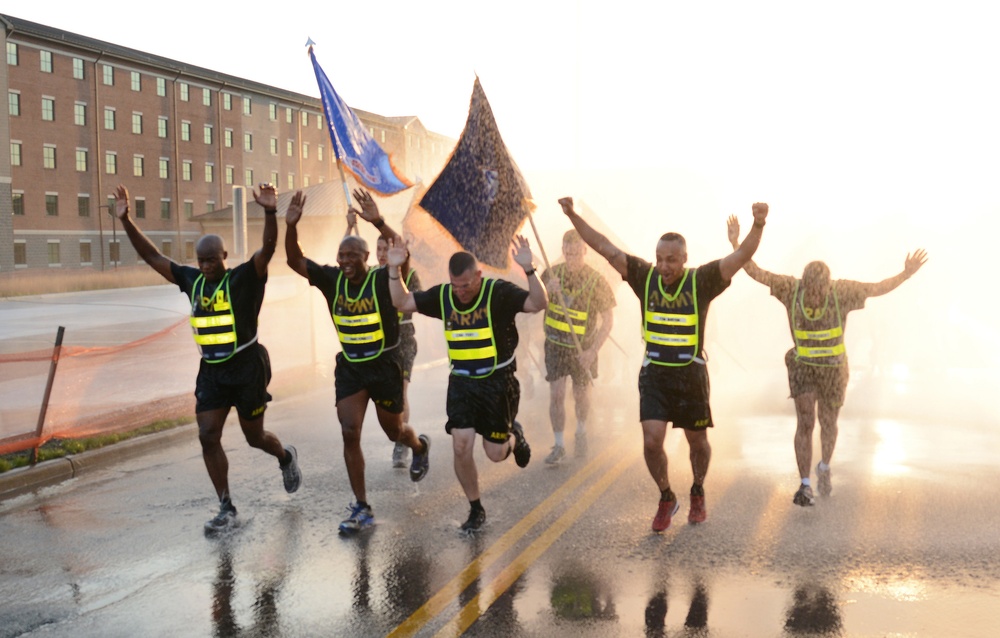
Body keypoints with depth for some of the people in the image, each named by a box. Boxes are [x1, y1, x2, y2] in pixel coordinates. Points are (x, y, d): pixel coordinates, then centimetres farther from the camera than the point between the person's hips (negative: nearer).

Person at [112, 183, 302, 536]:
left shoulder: (245, 278, -11)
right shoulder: (192, 280, 4)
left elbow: (268, 248, -27)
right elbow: (151, 255, 6)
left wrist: (270, 213, -44)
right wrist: (126, 220, -5)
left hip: (247, 367, -5)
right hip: (211, 371, 5)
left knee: (254, 436, 10)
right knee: (208, 437, -3)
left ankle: (286, 458, 44)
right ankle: (226, 508, 8)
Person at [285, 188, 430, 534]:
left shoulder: (383, 280, -17)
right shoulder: (332, 280, -5)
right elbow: (295, 261, -11)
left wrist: (378, 223, -50)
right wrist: (291, 226, -29)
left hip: (385, 366, -3)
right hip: (349, 367, 3)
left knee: (394, 431, 15)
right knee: (349, 433, -7)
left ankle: (420, 447, 54)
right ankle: (362, 508, 3)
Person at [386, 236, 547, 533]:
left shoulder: (499, 291, -15)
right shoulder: (442, 295, -2)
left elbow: (539, 304, -26)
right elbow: (402, 303, 3)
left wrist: (529, 270, -41)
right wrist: (394, 269, -11)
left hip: (498, 382, -3)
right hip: (461, 383, 3)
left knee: (495, 453, 4)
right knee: (461, 448, -5)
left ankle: (515, 436, 41)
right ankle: (475, 509, 15)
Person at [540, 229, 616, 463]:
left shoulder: (596, 281, -18)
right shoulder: (552, 273, -9)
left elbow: (608, 320, -14)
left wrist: (593, 350, -24)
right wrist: (547, 290, -32)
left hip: (582, 348, -1)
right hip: (555, 345, 1)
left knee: (581, 395, 14)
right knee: (556, 395, -5)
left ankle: (581, 432, 43)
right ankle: (559, 446, 8)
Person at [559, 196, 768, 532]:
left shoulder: (701, 280, -10)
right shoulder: (645, 276, -4)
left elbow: (741, 256, -21)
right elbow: (605, 247, -4)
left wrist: (758, 225, -37)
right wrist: (573, 215, -10)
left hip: (690, 374, -1)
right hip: (654, 373, 1)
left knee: (697, 442, 13)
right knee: (651, 441, -9)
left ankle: (698, 494, 41)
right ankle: (666, 499, 17)